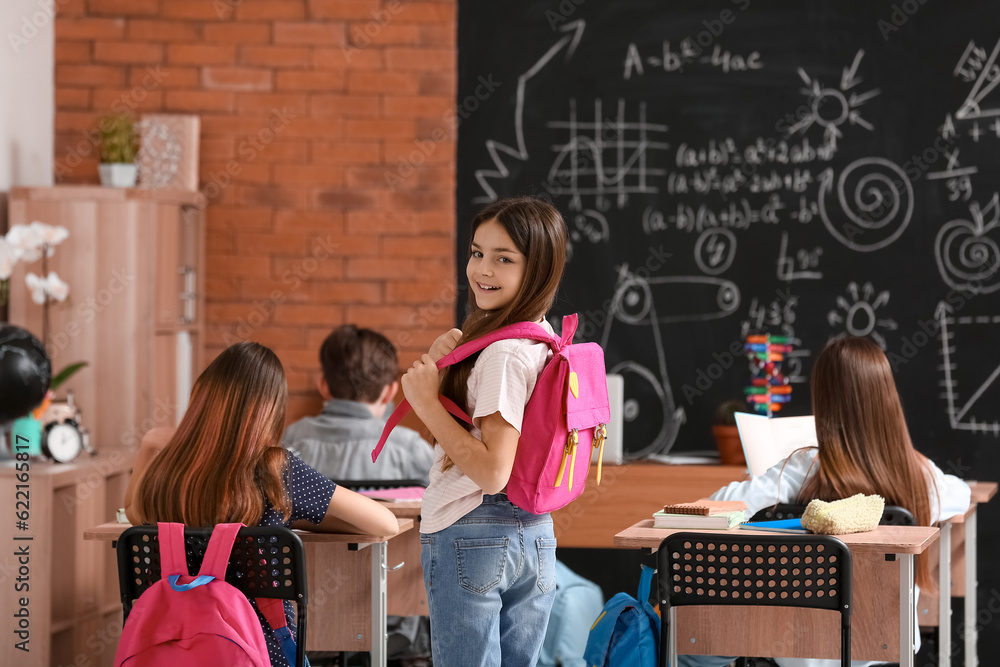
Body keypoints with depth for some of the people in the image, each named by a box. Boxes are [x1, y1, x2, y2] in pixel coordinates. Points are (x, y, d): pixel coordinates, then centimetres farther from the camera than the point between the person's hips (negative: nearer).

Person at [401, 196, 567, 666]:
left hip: (471, 535, -9)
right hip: (535, 534, 9)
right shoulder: (543, 340, 9)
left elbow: (492, 471, -24)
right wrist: (443, 360, 3)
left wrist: (427, 402, -18)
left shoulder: (505, 353, -19)